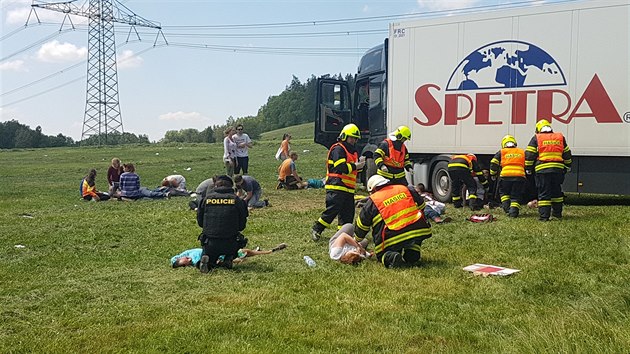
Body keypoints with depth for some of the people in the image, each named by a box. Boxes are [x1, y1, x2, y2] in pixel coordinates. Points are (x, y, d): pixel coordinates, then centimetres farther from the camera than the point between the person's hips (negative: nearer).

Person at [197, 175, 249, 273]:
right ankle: (229, 258, 6)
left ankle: (208, 260, -7)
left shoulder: (207, 198, 5)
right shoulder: (236, 200, 1)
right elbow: (242, 225, 5)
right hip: (230, 245, -1)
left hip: (210, 244, 1)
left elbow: (200, 222, 12)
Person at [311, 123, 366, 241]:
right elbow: (341, 167, -19)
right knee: (332, 210, -11)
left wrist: (360, 163, 1)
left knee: (348, 213, 9)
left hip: (348, 188, 10)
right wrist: (355, 166, -12)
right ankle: (316, 229, 0)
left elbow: (353, 168, 22)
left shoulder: (352, 150, 22)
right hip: (337, 187, -10)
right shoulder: (338, 149, -9)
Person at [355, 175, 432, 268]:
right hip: (418, 232, 3)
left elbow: (361, 225, 20)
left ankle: (391, 257, -16)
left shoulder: (372, 202, 11)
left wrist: (357, 240, 37)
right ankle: (412, 253, 8)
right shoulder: (406, 189, 17)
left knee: (381, 255, 17)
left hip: (393, 239, -3)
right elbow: (421, 205, 26)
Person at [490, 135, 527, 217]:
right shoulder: (522, 152, 20)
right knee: (516, 196, 9)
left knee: (504, 193, 20)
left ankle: (507, 208, 3)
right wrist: (527, 174, 33)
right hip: (520, 176, 1)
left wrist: (493, 174, 22)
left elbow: (493, 164, 9)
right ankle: (513, 211, -5)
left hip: (505, 176, -1)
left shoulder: (501, 152, 13)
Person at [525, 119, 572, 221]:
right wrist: (567, 166, 32)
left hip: (542, 170, -3)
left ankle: (544, 216, -2)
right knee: (557, 192, 18)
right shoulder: (560, 137, 14)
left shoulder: (536, 138, 3)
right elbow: (567, 154, 20)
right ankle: (557, 213, 26)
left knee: (543, 193, 0)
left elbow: (529, 155, -1)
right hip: (558, 169, 4)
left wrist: (528, 169, 8)